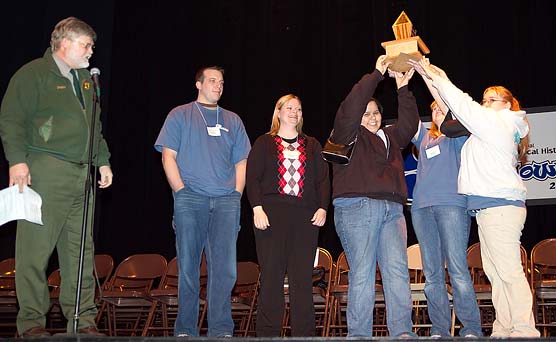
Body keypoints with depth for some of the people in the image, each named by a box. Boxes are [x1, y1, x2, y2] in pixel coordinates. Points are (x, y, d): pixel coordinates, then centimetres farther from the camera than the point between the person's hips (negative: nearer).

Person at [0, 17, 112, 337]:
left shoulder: (86, 79, 22)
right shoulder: (32, 74, -1)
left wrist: (103, 161, 21)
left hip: (82, 175, 7)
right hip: (46, 172, -7)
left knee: (80, 249, 7)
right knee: (36, 248, -5)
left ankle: (83, 319, 12)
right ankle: (32, 321, 4)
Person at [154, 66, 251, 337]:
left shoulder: (232, 120, 22)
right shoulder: (180, 115, 13)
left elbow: (241, 162, 18)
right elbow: (168, 156, 5)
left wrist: (236, 195, 4)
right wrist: (182, 192, -6)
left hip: (226, 201, 2)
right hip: (190, 199, -2)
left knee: (224, 266, -7)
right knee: (188, 265, -2)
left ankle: (221, 330, -4)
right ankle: (185, 330, 7)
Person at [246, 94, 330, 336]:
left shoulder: (312, 145, 20)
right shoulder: (264, 143, 12)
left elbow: (323, 179, 14)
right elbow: (252, 177, 3)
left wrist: (323, 207, 0)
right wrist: (257, 208, -10)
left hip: (305, 216, 2)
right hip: (272, 214, -2)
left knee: (303, 276, -1)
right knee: (271, 275, -3)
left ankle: (304, 332, 4)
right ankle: (268, 332, 2)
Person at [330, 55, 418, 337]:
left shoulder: (389, 137, 27)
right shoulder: (348, 135, 10)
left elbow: (409, 124, 18)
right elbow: (351, 107, -4)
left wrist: (403, 88, 13)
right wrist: (376, 74, -1)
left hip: (392, 210, 5)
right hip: (356, 207, -5)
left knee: (397, 270, -5)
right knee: (362, 272, -7)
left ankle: (402, 333, -5)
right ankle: (359, 335, -4)